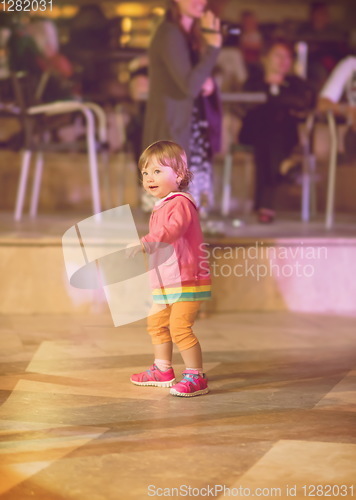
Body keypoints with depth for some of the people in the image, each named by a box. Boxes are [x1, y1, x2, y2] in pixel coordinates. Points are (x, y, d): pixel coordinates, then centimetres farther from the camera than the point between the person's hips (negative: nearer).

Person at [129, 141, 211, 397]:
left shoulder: (180, 203, -17)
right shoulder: (161, 206, 16)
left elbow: (172, 230, -37)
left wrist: (146, 243, -47)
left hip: (187, 280, -11)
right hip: (165, 282, 11)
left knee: (180, 328, -16)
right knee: (156, 324, 21)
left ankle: (197, 376, -7)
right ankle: (163, 371, 37)